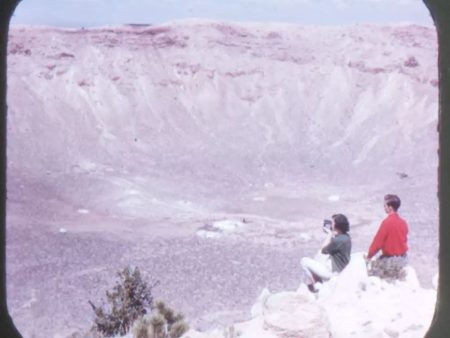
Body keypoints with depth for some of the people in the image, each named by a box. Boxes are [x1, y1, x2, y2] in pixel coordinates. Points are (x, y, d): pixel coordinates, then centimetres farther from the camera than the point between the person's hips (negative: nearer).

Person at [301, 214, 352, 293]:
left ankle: (312, 286, 8)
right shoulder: (346, 236, -1)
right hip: (340, 270, 10)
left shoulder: (338, 240, -30)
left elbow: (323, 250, -15)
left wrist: (329, 234, -11)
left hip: (332, 272, -10)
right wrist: (331, 234, 0)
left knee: (304, 261, -4)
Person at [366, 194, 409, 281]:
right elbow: (404, 240, 12)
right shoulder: (403, 222, 1)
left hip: (390, 260, -6)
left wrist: (369, 256, -1)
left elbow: (377, 242, -13)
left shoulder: (387, 222, -18)